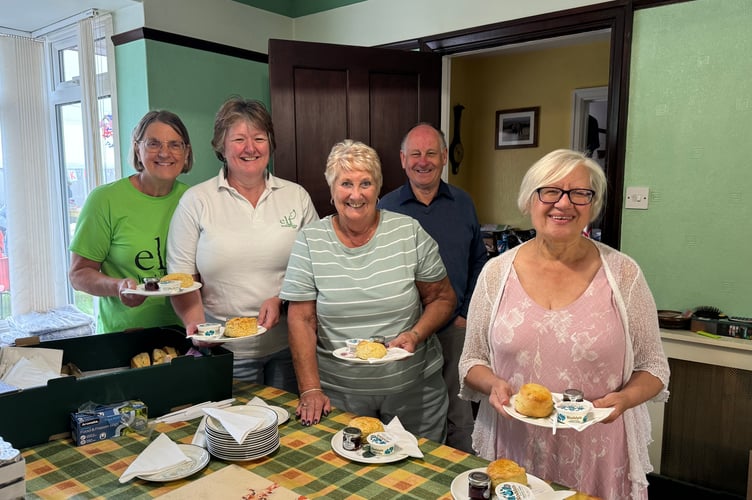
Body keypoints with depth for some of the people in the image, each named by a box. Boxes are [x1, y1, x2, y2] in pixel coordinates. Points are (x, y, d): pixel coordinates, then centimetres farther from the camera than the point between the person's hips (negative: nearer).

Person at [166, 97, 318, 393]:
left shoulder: (296, 196, 5)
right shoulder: (196, 201, 0)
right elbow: (182, 279, 0)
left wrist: (282, 299, -9)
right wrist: (196, 324, -16)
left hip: (288, 345, 2)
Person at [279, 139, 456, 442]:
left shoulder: (410, 232, -5)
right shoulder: (310, 242, -5)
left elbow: (443, 299, 2)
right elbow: (301, 321, -5)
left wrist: (416, 334, -15)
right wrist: (310, 389, -10)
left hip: (413, 389, 1)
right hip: (339, 393, 0)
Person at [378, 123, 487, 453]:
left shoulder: (463, 204, 5)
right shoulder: (385, 208, -2)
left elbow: (479, 262, 10)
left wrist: (467, 314, 1)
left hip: (456, 329, 2)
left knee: (461, 417, 10)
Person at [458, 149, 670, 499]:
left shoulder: (622, 273, -5)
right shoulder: (497, 272, -3)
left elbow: (652, 367, 3)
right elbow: (471, 362, 4)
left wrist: (623, 398, -16)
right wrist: (493, 385, -16)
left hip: (598, 454, 0)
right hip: (512, 450, 1)